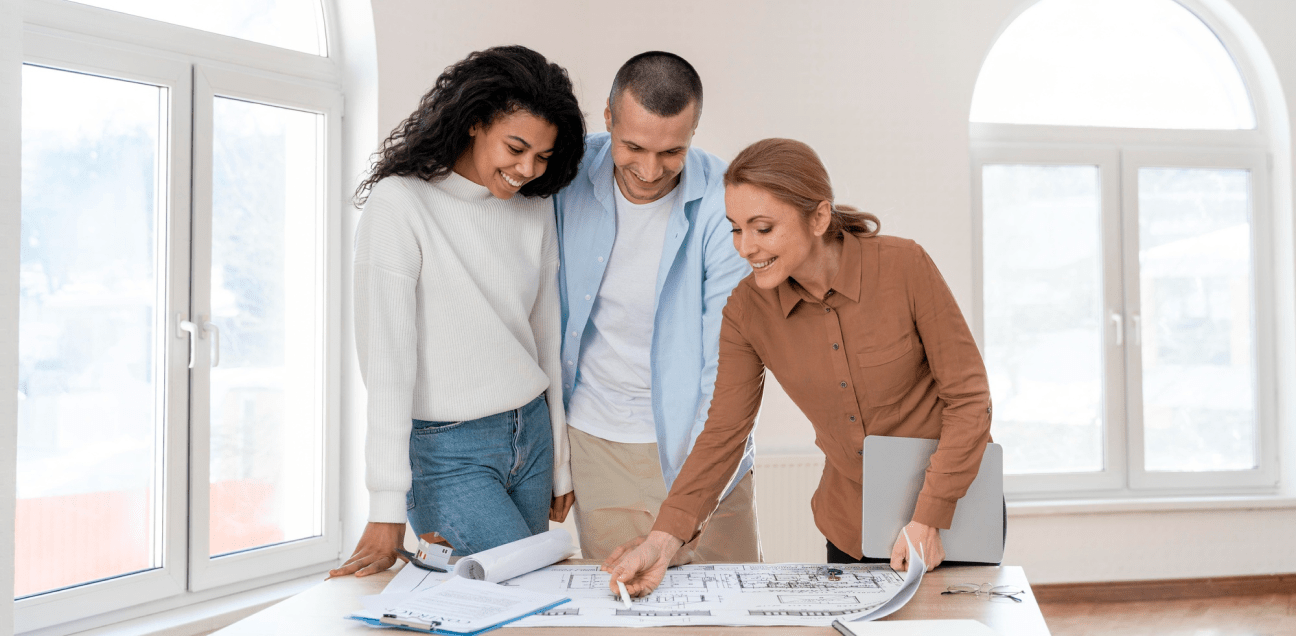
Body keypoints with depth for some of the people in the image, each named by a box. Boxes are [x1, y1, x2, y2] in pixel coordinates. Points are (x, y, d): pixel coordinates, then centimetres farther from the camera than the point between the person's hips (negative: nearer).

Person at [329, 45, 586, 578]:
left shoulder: (536, 208, 5)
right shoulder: (400, 204, -14)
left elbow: (547, 339, 11)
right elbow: (385, 358, -18)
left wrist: (560, 467, 14)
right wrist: (387, 514, -20)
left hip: (531, 435, 6)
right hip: (446, 453, -6)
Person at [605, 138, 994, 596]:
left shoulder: (904, 266, -21)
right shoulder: (747, 309, -12)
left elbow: (968, 397, -15)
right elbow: (723, 434, -11)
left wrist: (929, 517, -21)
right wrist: (664, 540, -23)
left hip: (955, 511, -2)